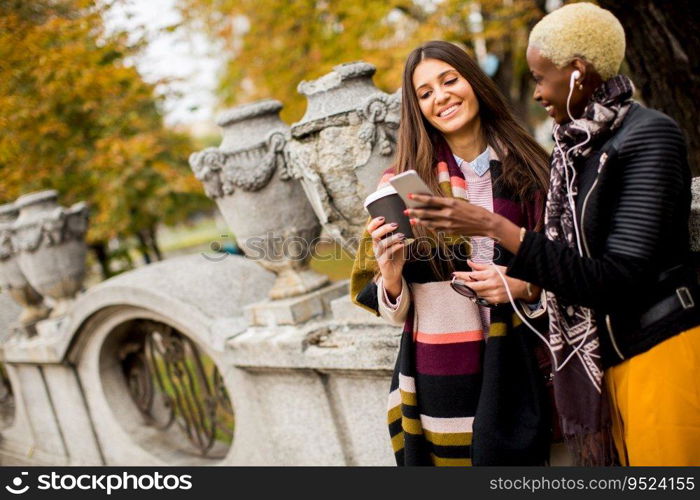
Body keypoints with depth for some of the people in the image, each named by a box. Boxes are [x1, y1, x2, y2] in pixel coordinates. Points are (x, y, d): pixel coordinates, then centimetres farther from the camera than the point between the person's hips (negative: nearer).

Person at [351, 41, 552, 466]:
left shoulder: (528, 168, 2)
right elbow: (389, 306, 3)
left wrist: (528, 286, -11)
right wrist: (391, 278, -19)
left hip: (518, 371, 1)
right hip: (441, 378, -1)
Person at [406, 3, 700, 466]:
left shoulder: (649, 135, -12)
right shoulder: (578, 146, 8)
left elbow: (615, 276, -19)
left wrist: (496, 228, -20)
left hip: (660, 352, -7)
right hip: (607, 355, 7)